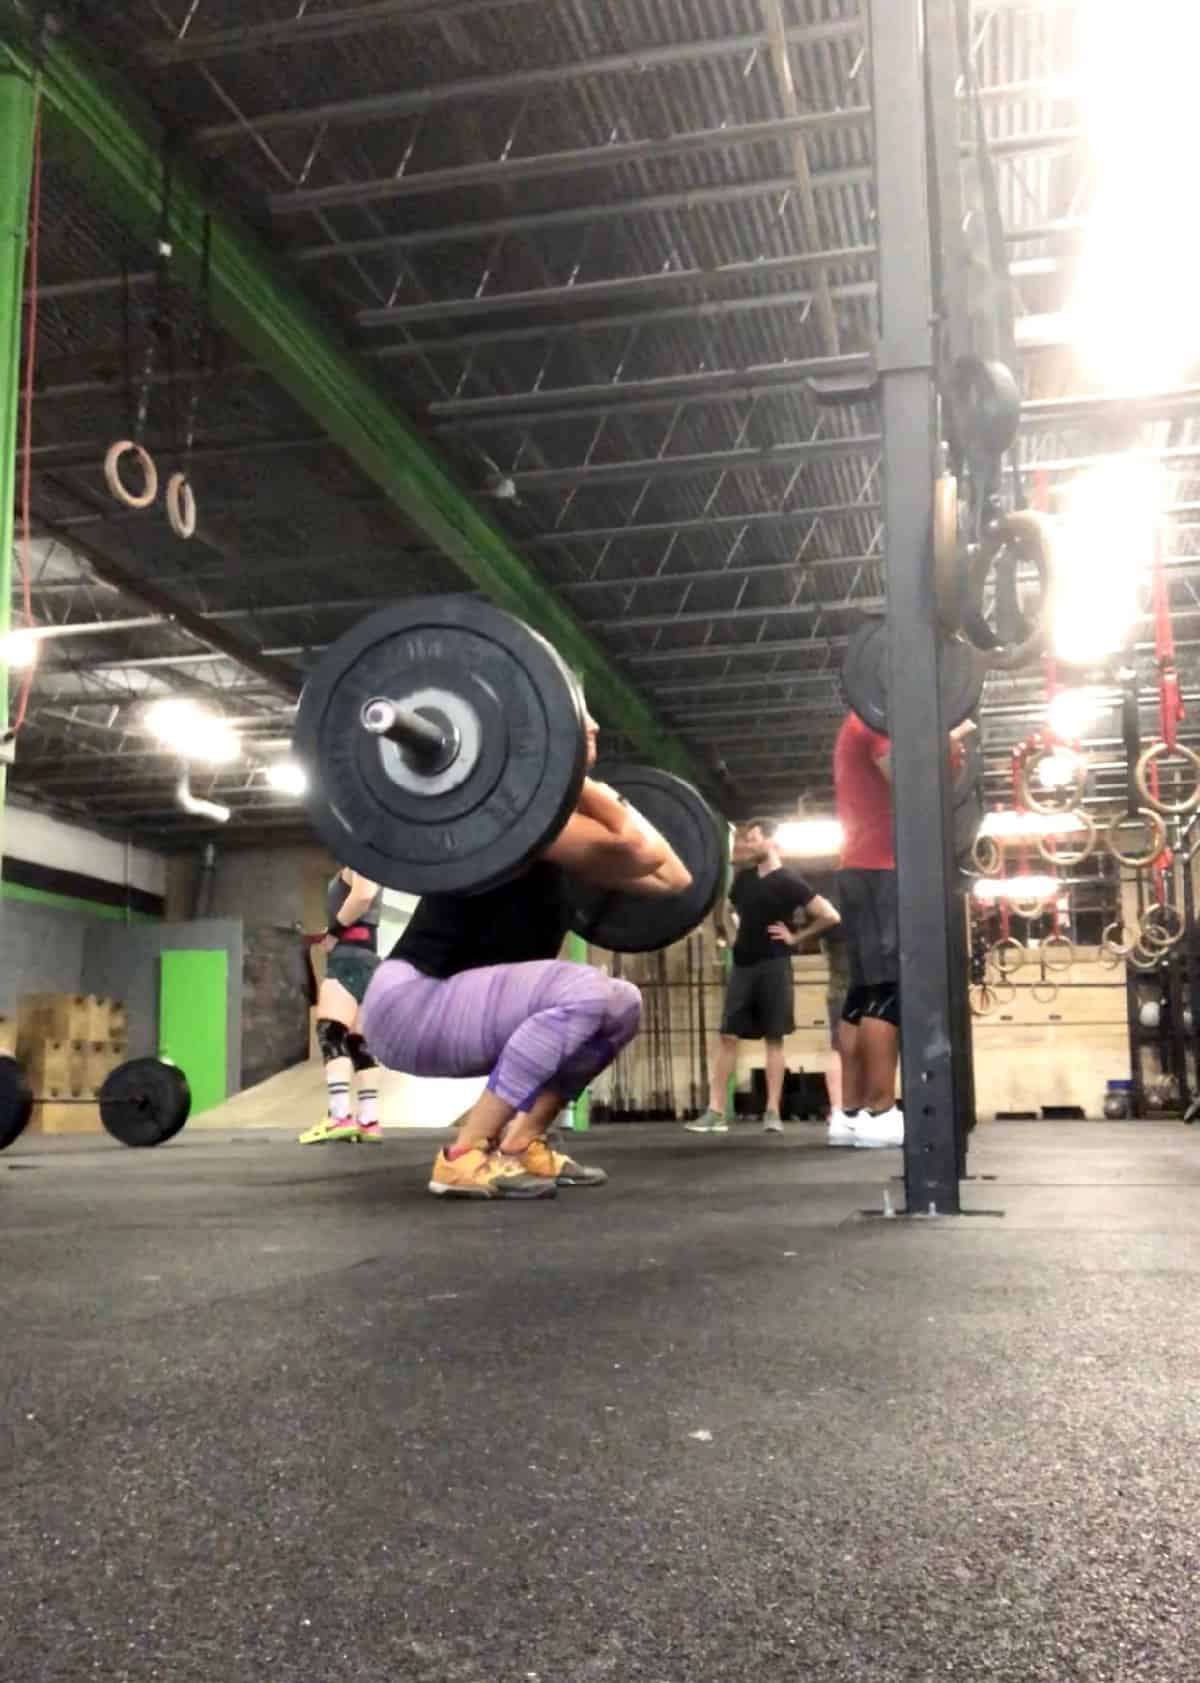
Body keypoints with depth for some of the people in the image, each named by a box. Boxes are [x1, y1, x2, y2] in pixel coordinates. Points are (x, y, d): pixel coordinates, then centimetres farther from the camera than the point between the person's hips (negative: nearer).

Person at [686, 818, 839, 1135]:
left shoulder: (788, 882, -6)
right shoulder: (744, 878, 11)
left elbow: (830, 916, -12)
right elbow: (728, 910, 31)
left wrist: (796, 938, -7)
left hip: (774, 966, -5)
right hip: (742, 965, 5)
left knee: (774, 1038, -2)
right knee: (727, 1036, -1)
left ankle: (773, 1112, 2)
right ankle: (715, 1112, -2)